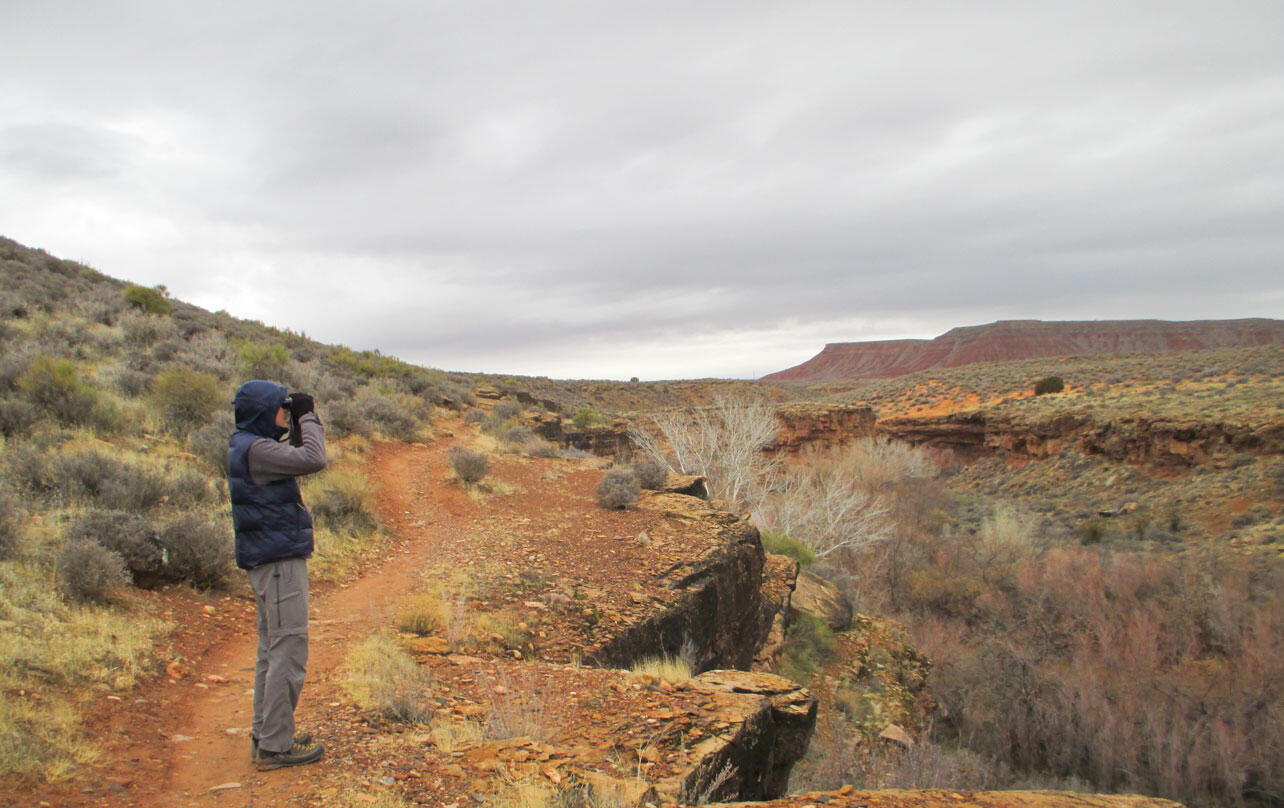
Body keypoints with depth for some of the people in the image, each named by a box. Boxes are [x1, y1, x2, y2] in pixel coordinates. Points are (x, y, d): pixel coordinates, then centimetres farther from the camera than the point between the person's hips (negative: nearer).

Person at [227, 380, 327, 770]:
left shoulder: (248, 446, 13)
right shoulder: (255, 449, -18)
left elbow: (297, 460, 20)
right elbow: (312, 459, -26)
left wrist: (304, 421, 8)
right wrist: (308, 418, -12)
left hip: (268, 560, 11)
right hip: (279, 560, -11)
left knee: (272, 648, 17)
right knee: (288, 650, -5)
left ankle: (264, 734, 26)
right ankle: (275, 744, 1)